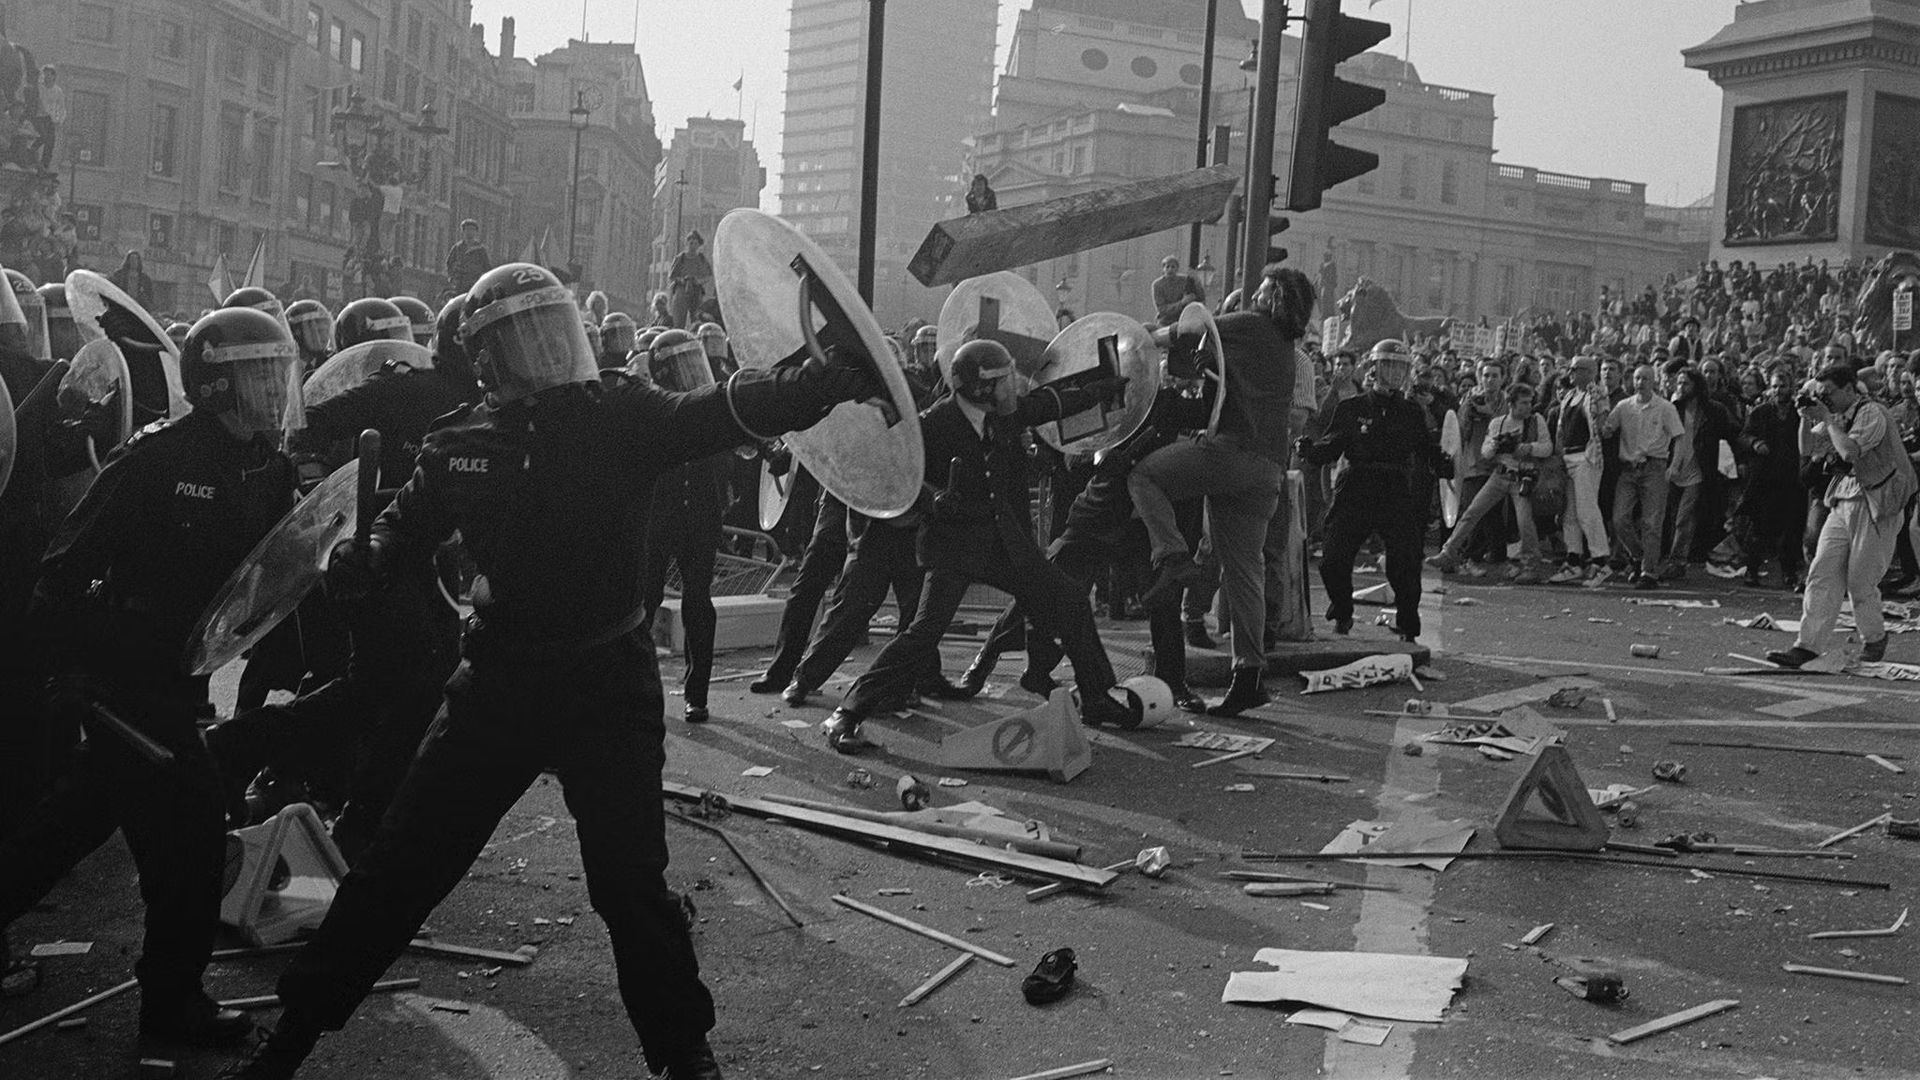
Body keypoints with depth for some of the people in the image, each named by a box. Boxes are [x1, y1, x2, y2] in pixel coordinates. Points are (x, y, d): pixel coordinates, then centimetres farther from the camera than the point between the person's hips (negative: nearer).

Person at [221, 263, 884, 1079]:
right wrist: (363, 556, -7)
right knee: (400, 866, 8)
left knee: (631, 882, 1)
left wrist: (848, 371, -35)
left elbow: (734, 408, -20)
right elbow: (408, 522, 16)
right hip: (497, 681, 3)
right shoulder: (461, 440, 0)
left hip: (608, 684, -2)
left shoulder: (624, 420, -7)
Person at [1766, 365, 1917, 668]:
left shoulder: (1872, 413, -13)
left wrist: (1827, 418, -16)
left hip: (1875, 504, -7)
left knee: (1860, 581, -1)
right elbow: (1806, 449, 14)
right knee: (1822, 574, -2)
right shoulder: (1837, 417, 11)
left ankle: (1874, 638, 23)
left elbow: (1851, 451, -26)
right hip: (1842, 503, 7)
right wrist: (1807, 417, -1)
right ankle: (1808, 644, -4)